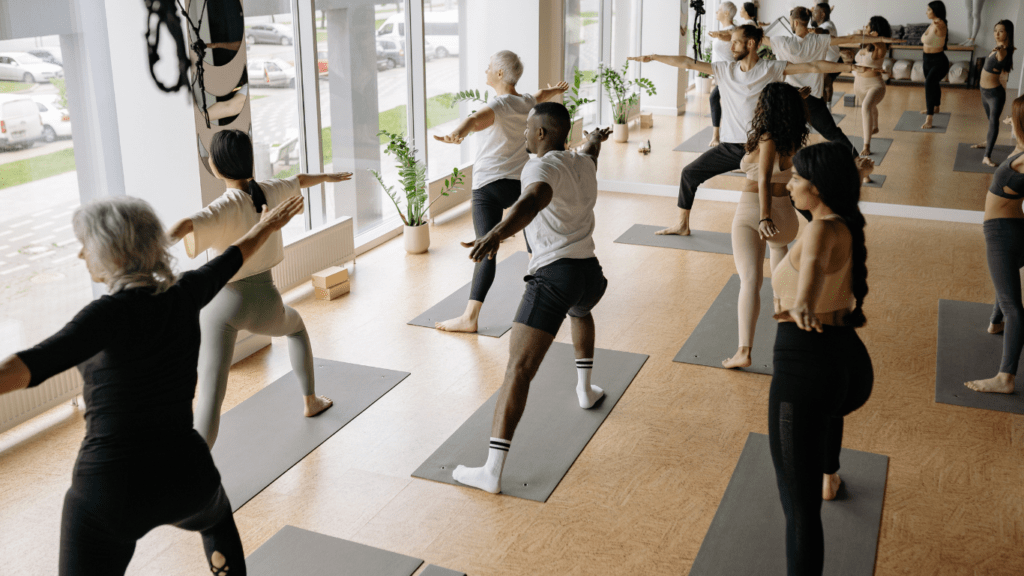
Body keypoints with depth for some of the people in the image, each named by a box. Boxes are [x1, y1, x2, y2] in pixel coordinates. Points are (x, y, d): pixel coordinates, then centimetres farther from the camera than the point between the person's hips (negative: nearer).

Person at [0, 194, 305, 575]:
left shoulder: (114, 312, -17)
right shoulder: (186, 294, 0)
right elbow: (234, 257, 20)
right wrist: (268, 225, 40)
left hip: (110, 491, -6)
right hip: (186, 477, 6)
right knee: (216, 519, 39)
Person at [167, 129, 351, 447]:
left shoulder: (226, 207, -17)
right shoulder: (270, 191, -1)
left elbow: (184, 225, -38)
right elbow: (300, 179, 23)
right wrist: (328, 176, 43)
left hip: (223, 302, -5)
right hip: (263, 304, 5)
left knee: (210, 396, -9)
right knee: (296, 325, 39)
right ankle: (310, 400, 50)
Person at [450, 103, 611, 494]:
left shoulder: (542, 167, -8)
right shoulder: (583, 163, 16)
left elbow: (534, 200, -32)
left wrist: (496, 234, -49)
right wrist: (595, 139, 68)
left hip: (553, 275, -8)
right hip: (591, 274, 8)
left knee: (518, 369, -13)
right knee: (580, 311, 44)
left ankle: (492, 472, -19)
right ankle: (584, 389, 52)